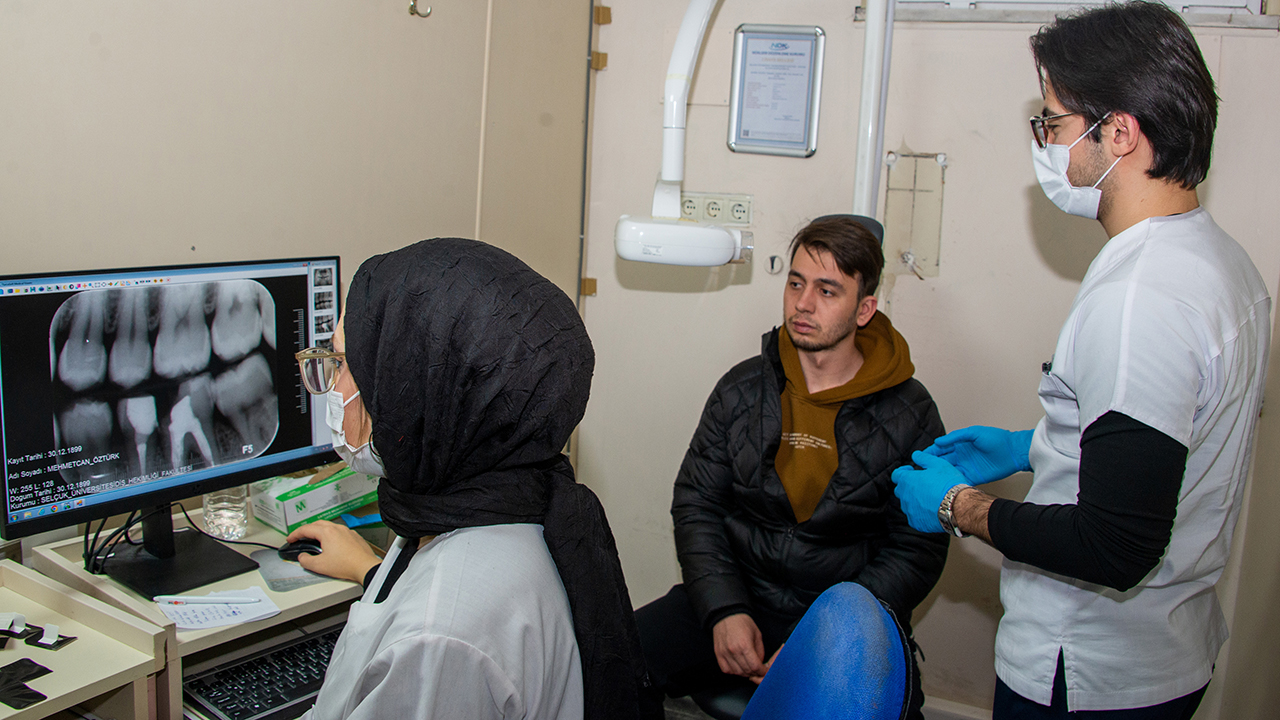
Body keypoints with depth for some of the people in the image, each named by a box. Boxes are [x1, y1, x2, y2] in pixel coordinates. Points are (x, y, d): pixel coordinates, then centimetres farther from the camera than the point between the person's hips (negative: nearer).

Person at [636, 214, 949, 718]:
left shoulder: (909, 415, -2)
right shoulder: (742, 389, 6)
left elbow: (917, 550, -2)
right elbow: (696, 503, 7)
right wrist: (724, 611, -9)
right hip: (733, 597, 3)